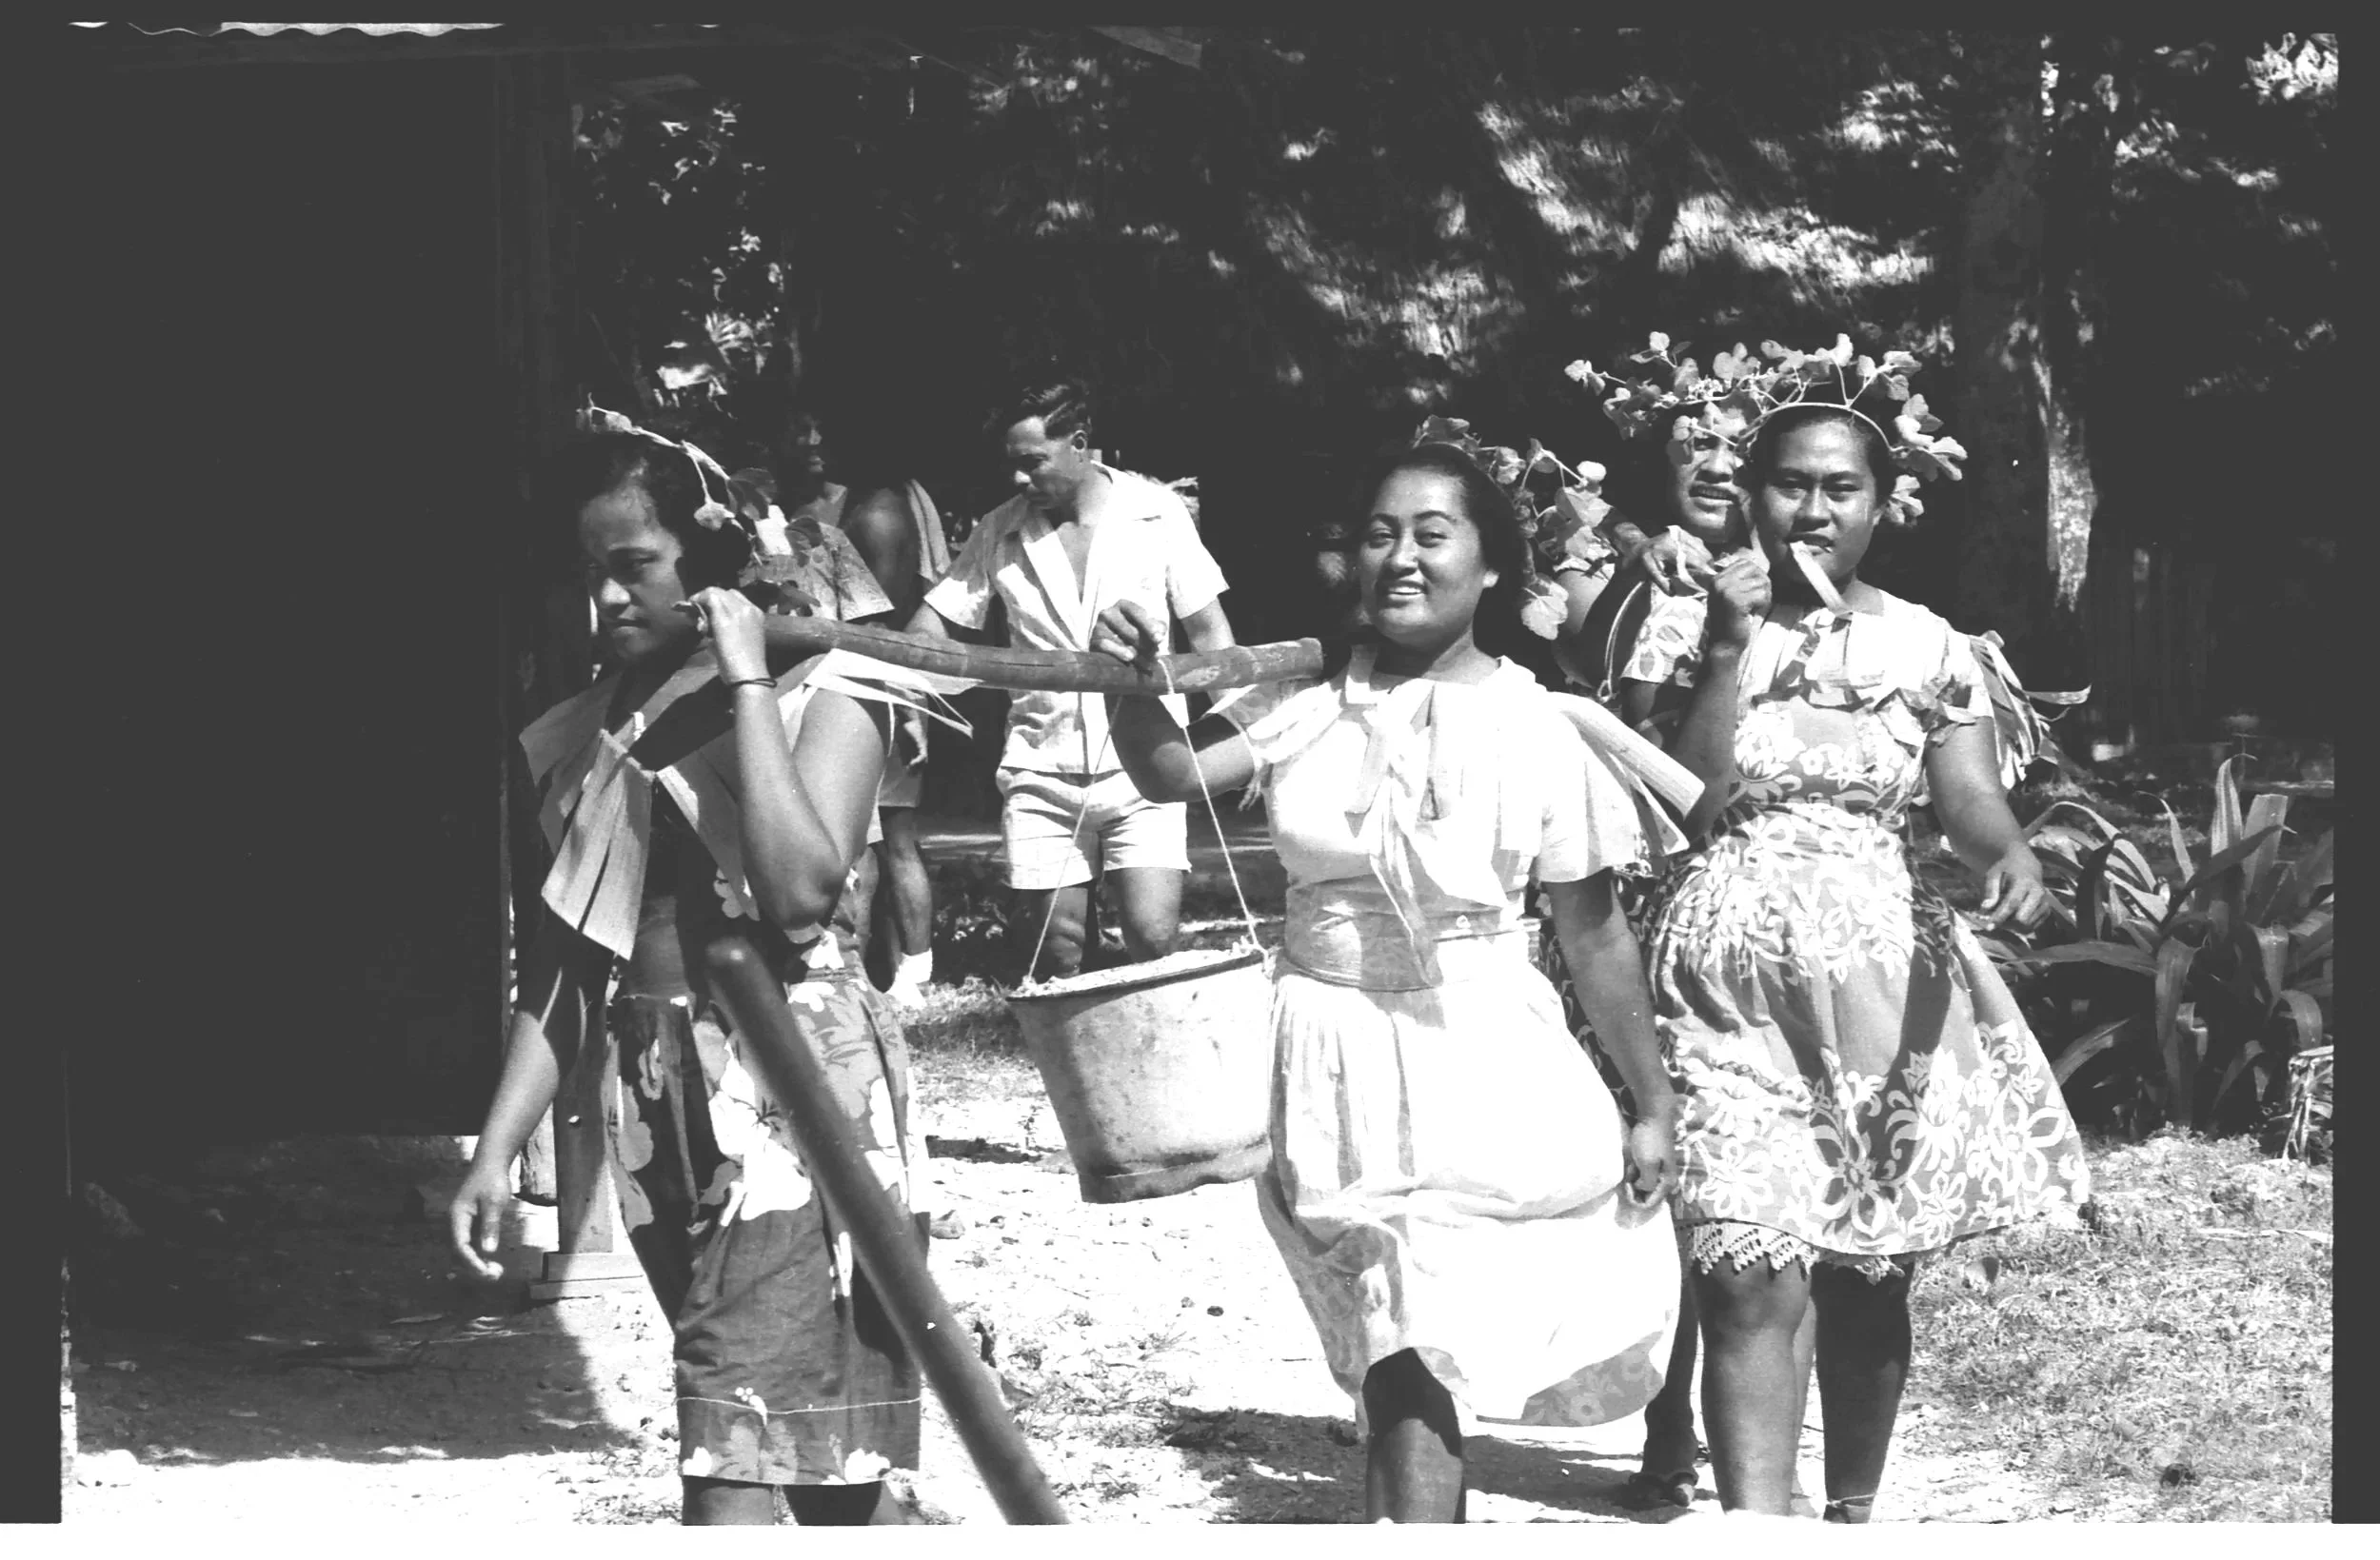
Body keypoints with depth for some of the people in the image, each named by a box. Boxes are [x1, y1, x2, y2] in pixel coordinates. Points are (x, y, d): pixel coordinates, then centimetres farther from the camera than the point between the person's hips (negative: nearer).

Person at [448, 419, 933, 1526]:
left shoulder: (820, 701, -5)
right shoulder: (593, 739, 10)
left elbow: (800, 889, -23)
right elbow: (570, 967, 12)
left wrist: (746, 683, -17)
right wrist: (498, 1148, 4)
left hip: (794, 1094, -6)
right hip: (662, 1104, 6)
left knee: (735, 1439, -14)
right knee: (807, 1425, 13)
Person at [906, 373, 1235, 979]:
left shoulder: (1157, 513, -1)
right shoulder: (1000, 533, 3)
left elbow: (1207, 629, 4)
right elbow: (936, 623, 7)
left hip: (1142, 768, -2)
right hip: (1043, 767, 2)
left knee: (1153, 940, -14)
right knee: (1055, 952, -1)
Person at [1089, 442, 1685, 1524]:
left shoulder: (1535, 729, -6)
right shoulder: (1306, 706, 0)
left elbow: (1594, 936, -1)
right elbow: (1175, 772, -14)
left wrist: (1652, 1102, 3)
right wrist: (1131, 688, -34)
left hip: (1476, 1060, -3)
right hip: (1332, 1064, 3)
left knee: (1416, 1362, -13)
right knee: (1394, 1360, 15)